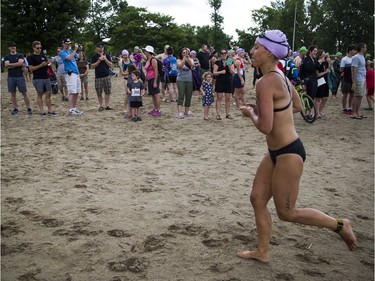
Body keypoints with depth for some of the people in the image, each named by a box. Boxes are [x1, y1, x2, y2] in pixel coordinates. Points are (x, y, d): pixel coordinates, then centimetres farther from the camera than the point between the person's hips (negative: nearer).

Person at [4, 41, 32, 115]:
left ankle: (28, 108, 2)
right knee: (13, 93, 5)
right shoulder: (6, 57, 10)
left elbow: (20, 63, -13)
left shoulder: (20, 55, 5)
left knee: (24, 92, -2)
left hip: (20, 76, -2)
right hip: (11, 77, 2)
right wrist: (17, 64, -8)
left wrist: (10, 64, -7)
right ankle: (15, 108, 13)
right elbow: (6, 65, -7)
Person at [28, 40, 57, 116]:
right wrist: (41, 65, -17)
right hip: (38, 79, -6)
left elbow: (46, 64, 25)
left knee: (48, 94, 5)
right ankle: (41, 111, 5)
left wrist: (48, 63, 1)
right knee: (40, 94, 0)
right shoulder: (31, 57, -3)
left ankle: (50, 111, 9)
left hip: (46, 77, 6)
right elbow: (31, 68, -10)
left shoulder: (43, 55, 16)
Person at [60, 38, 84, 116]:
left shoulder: (71, 51, 19)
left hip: (76, 73, 8)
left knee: (77, 92, 9)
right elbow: (69, 58, -21)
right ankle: (70, 110, -14)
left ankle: (74, 108, 16)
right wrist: (75, 49, -19)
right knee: (72, 92, -13)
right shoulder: (62, 52, -3)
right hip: (70, 74, -8)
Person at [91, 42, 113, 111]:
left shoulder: (107, 55, 9)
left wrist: (105, 59, -9)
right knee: (99, 93, 1)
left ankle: (107, 105, 6)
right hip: (98, 77, -1)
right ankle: (100, 106, 10)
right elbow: (92, 66, -1)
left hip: (107, 76, 1)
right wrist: (99, 60, -10)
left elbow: (110, 65, 4)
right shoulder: (95, 57, 7)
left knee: (107, 92, 0)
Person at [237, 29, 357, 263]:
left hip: (288, 154, -10)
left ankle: (339, 225, 20)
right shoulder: (280, 75, 6)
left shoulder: (266, 82, -23)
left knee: (286, 212, 5)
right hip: (278, 152, 10)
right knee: (257, 199, 13)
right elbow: (297, 107, 19)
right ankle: (262, 252, 26)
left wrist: (250, 112, -7)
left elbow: (265, 127, -27)